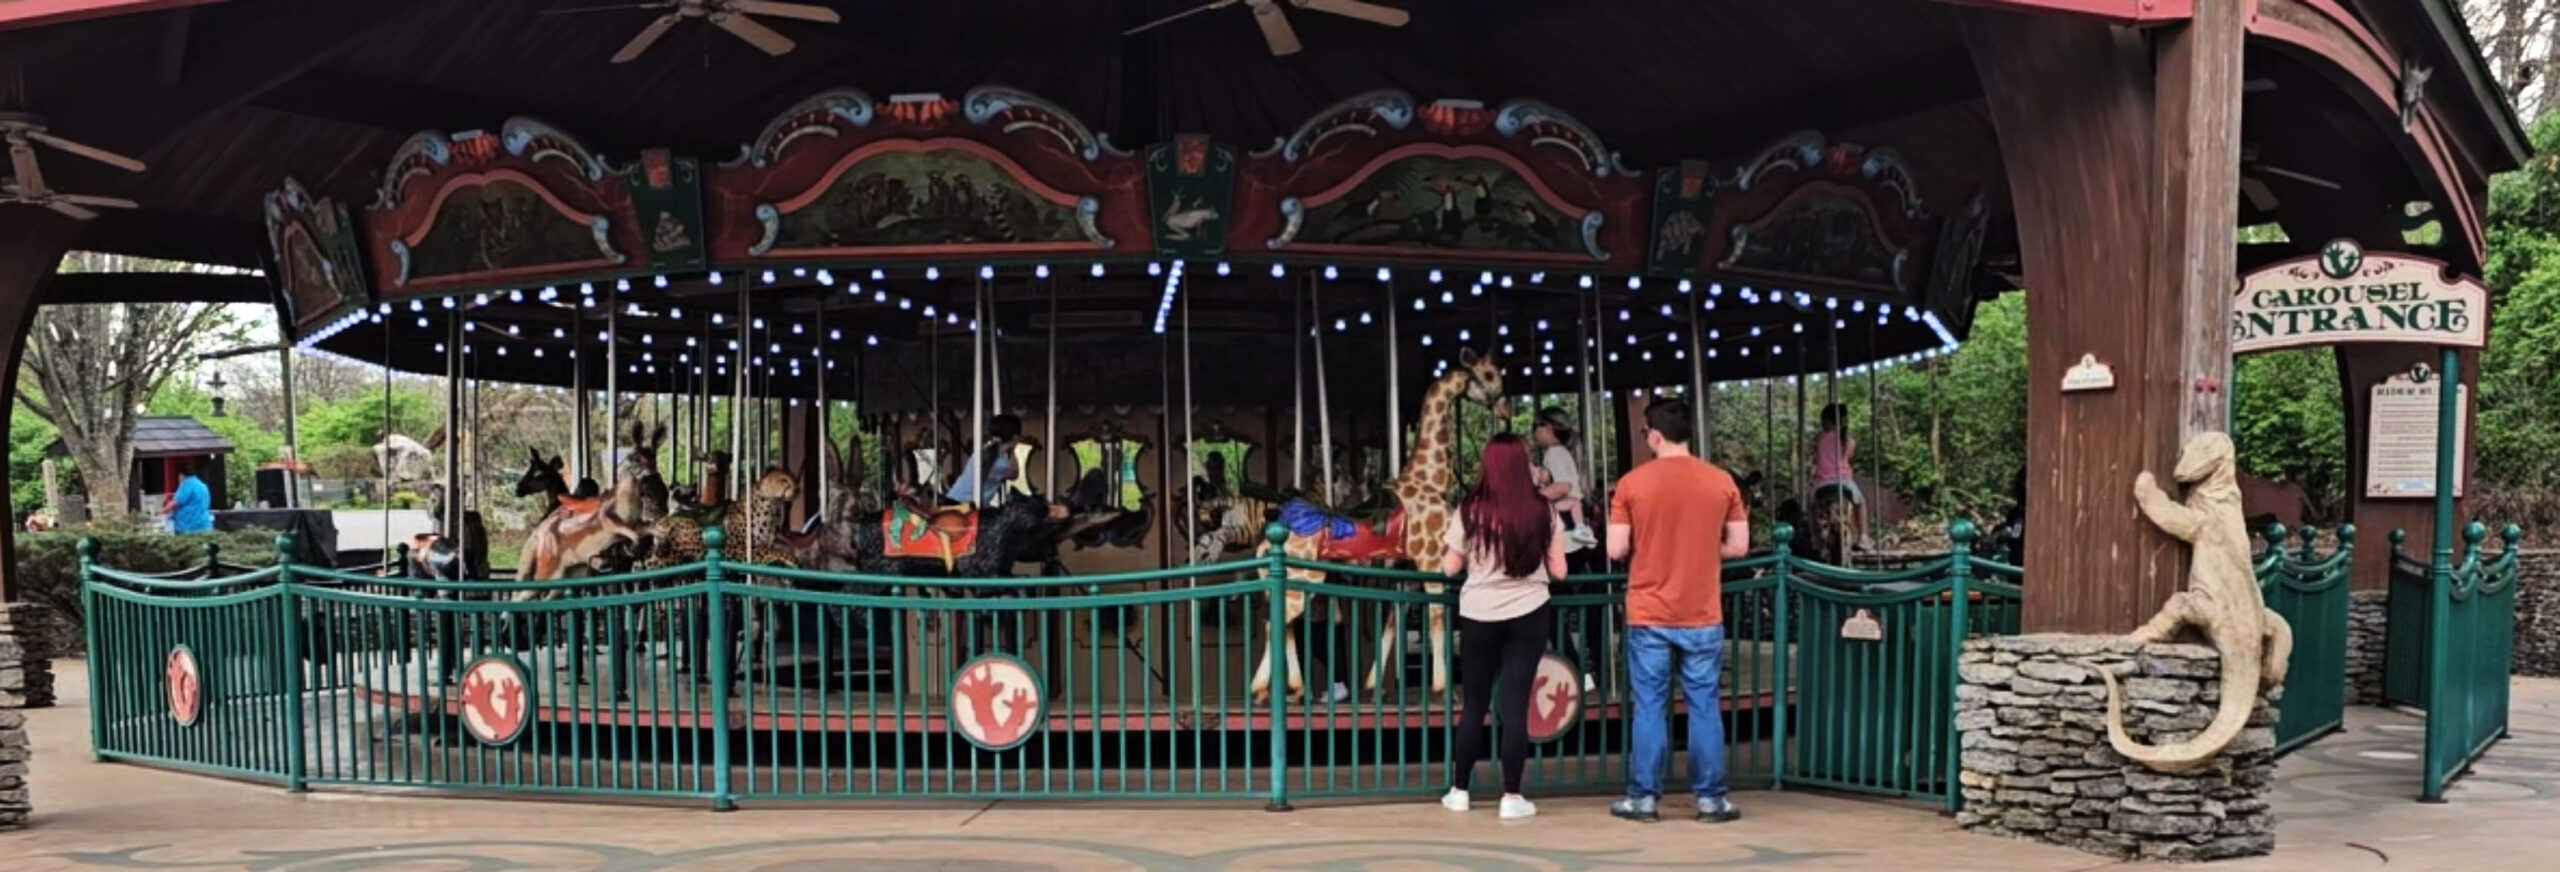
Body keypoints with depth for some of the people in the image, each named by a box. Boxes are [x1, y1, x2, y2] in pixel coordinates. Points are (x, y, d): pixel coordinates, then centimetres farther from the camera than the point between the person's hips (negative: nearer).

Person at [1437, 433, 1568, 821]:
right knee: (1516, 705, 3)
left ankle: (1459, 791, 20)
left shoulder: (1469, 510, -6)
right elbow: (1558, 570, 1)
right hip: (1529, 616, 0)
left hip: (1478, 616, 0)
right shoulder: (1543, 512, -4)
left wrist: (1449, 546, 20)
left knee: (1473, 704, 12)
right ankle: (1511, 797, 5)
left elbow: (1450, 568, 1)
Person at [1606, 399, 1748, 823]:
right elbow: (1739, 546, 1)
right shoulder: (1721, 482, -2)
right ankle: (1710, 797, 11)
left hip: (1648, 615, -1)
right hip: (1703, 616, 1)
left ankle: (1643, 797, 10)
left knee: (1650, 706, 6)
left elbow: (1616, 550, -5)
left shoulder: (1631, 484, -6)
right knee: (1704, 706, 8)